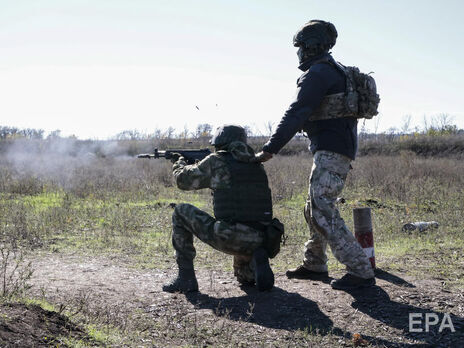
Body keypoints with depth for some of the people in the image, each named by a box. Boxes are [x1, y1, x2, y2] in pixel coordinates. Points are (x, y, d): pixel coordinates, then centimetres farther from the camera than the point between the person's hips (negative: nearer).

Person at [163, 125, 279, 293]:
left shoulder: (216, 161, 1)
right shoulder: (257, 165, 16)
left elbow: (184, 180, 16)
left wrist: (179, 164, 37)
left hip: (228, 239, -6)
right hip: (260, 241, 6)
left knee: (181, 212, 15)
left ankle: (186, 278, 12)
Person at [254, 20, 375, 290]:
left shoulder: (317, 73, -12)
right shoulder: (337, 72, 21)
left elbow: (296, 115, -19)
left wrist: (270, 149, -21)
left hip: (331, 152, -11)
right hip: (340, 150, 11)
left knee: (324, 213, -12)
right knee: (314, 209, 17)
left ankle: (361, 272, -11)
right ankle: (315, 265, 27)